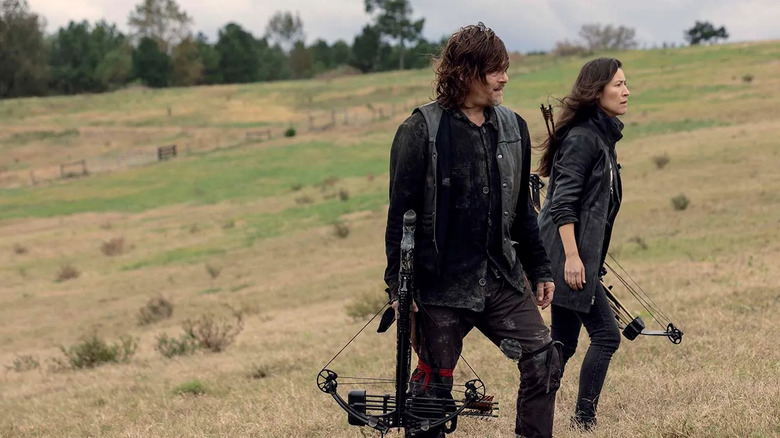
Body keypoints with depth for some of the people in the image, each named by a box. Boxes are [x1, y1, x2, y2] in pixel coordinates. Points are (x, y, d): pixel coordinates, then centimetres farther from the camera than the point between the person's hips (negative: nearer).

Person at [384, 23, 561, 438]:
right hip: (443, 282, -5)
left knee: (544, 361, -4)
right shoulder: (421, 130, -8)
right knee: (434, 382, 3)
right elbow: (401, 213, -8)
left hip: (503, 279, 5)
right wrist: (398, 288, -10)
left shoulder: (513, 127, 8)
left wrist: (539, 269, 17)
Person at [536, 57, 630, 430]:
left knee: (564, 342, 10)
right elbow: (563, 203, -19)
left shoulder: (602, 136, 17)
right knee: (605, 334, -9)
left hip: (579, 253, 10)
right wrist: (572, 256, -23)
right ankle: (584, 419, -5)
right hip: (568, 251, -10)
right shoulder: (581, 138, -14)